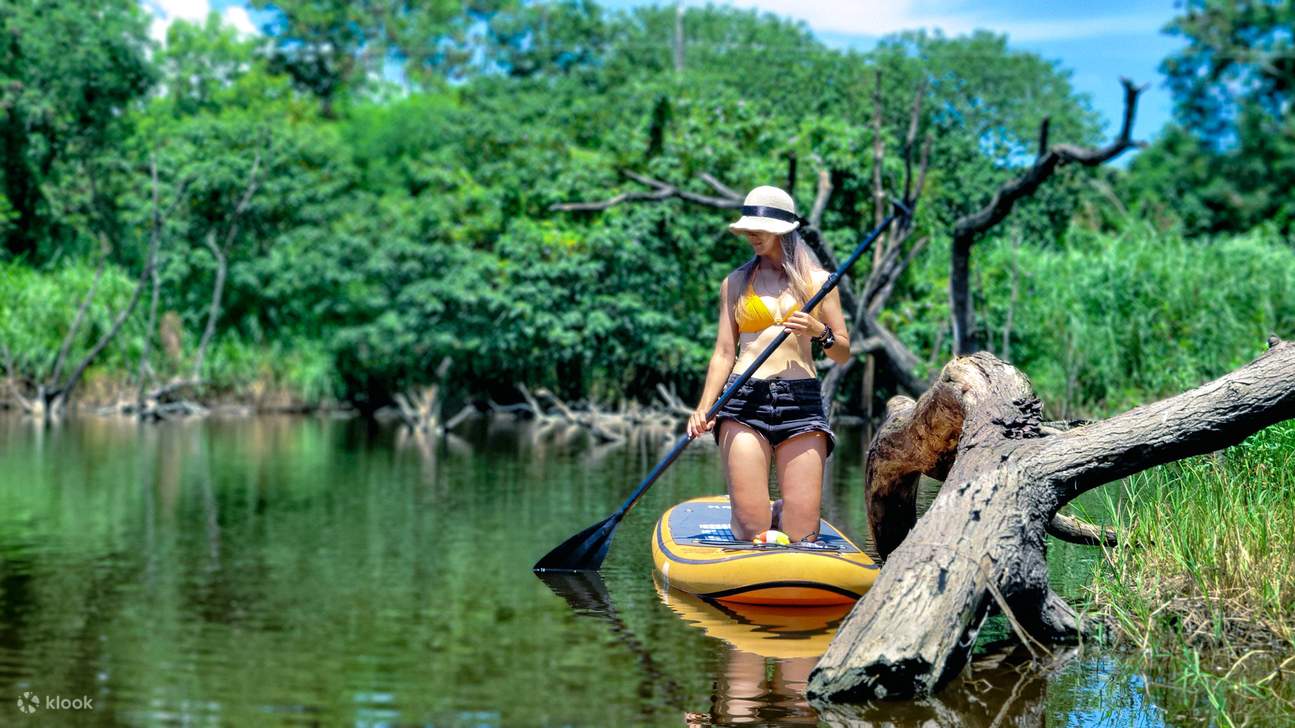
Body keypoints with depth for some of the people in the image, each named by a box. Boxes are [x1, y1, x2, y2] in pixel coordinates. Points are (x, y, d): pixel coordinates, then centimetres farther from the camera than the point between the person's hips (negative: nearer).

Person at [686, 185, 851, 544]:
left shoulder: (818, 281, 11)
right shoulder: (735, 282, 12)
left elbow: (843, 353, 12)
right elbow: (724, 353, 9)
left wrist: (819, 331, -9)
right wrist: (704, 408, -4)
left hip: (801, 402, 0)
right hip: (745, 401, 0)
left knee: (802, 536, -6)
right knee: (751, 532, -8)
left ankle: (775, 512, 27)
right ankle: (758, 511, 26)